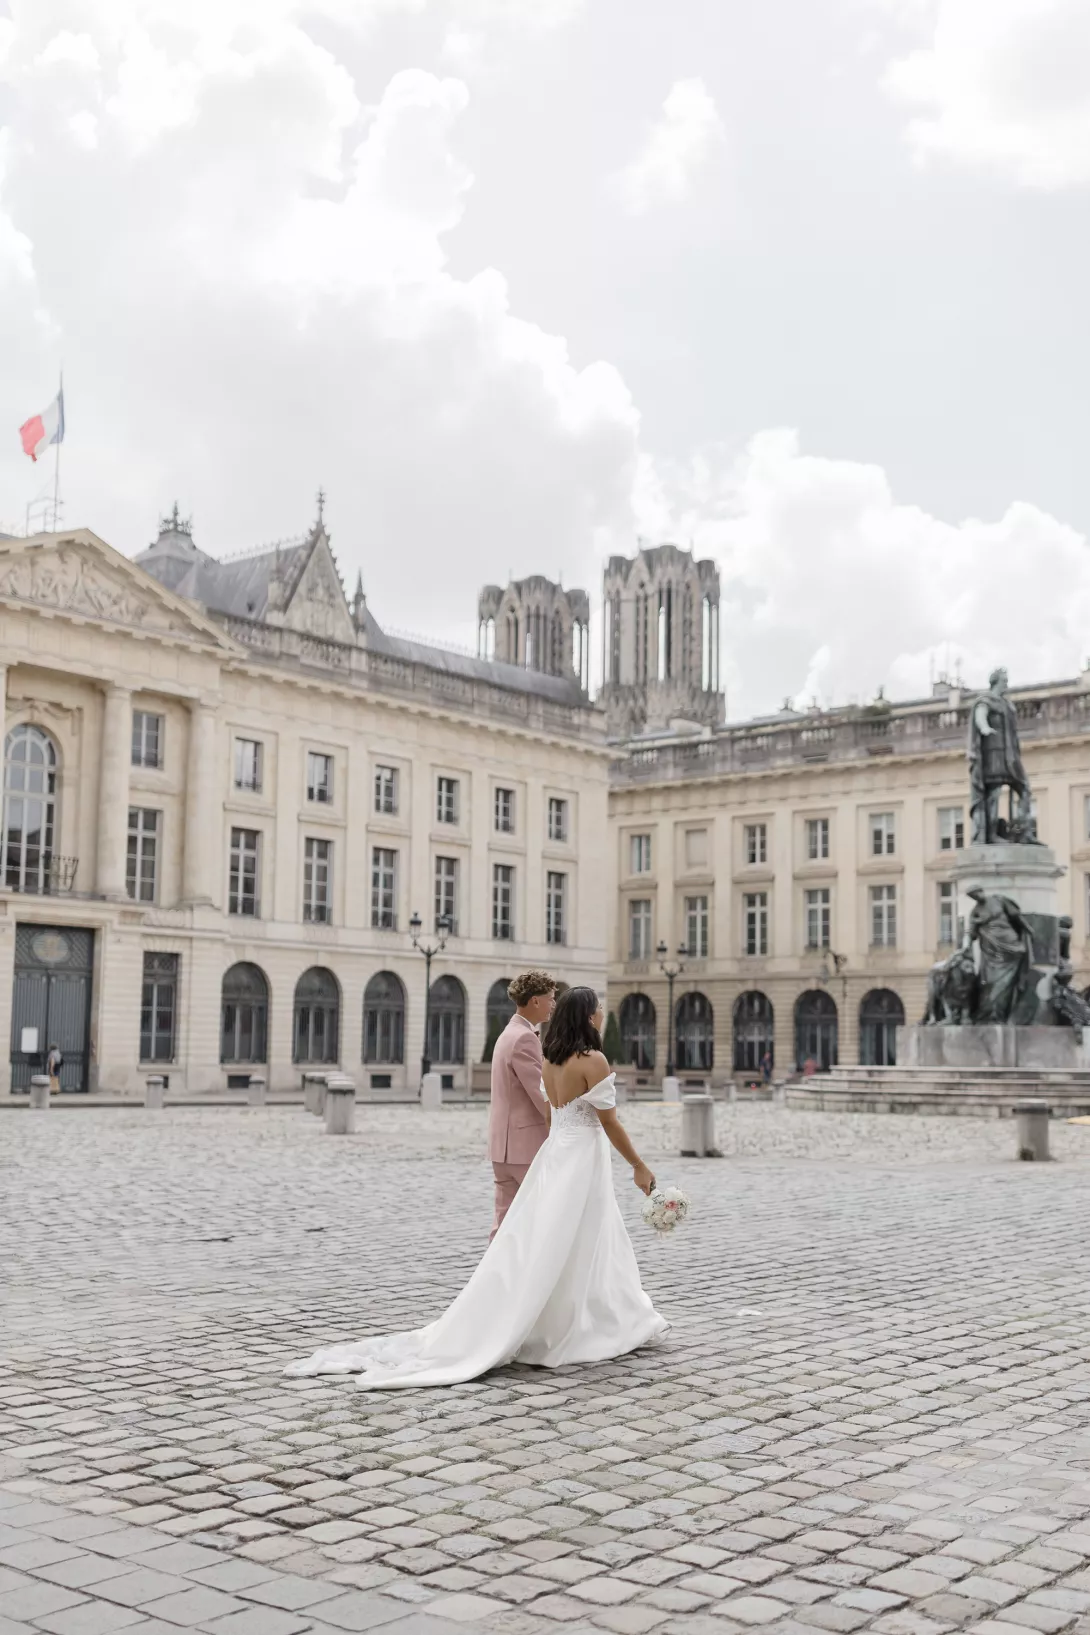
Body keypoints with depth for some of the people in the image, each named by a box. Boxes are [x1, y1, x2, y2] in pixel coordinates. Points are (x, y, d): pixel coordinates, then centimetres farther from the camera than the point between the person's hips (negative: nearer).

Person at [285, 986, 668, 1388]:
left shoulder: (551, 1060, 8)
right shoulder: (593, 1061, -16)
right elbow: (610, 1124, -13)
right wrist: (639, 1166, -3)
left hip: (552, 1157, 7)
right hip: (581, 1162, -7)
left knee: (531, 1250, 9)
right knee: (564, 1256, -1)